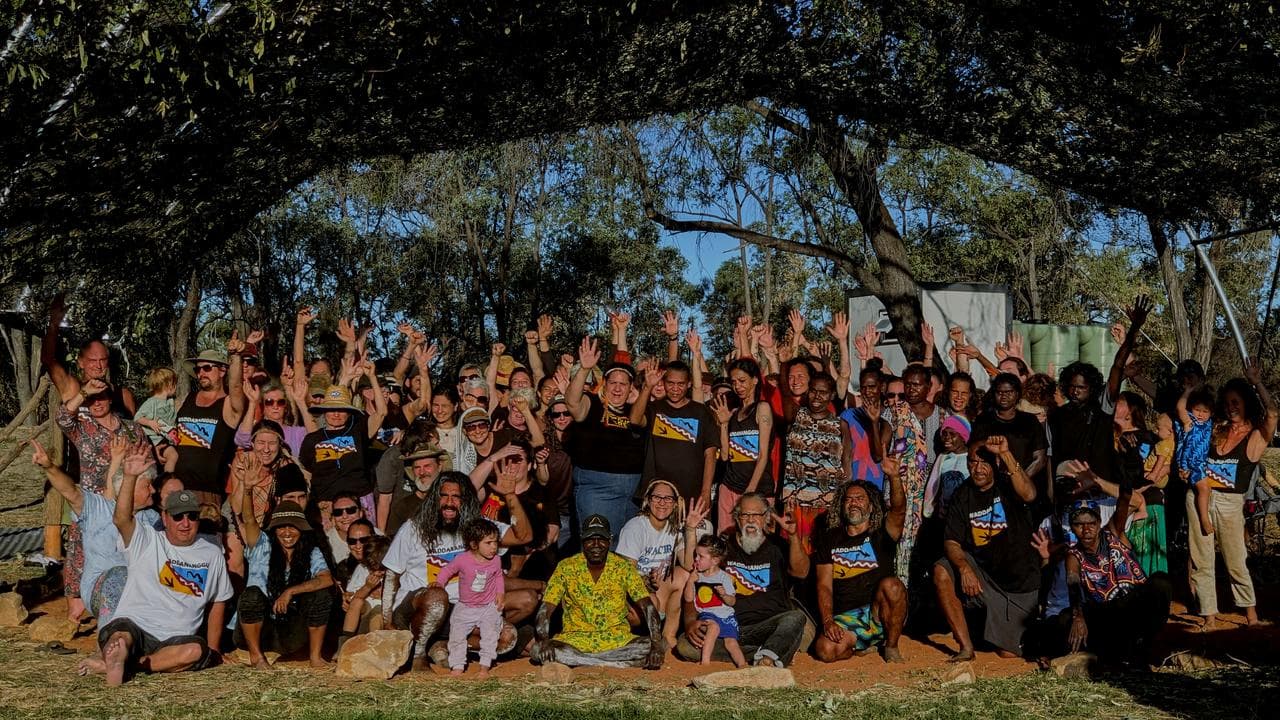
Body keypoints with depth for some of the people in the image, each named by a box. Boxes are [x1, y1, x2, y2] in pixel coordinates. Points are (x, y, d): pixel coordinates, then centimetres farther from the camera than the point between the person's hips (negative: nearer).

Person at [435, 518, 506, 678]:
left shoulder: (496, 560, -8)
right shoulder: (462, 559, -16)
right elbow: (447, 571, 1)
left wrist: (500, 593, 1)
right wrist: (438, 584, -12)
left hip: (489, 607, 0)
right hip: (465, 607, 0)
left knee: (490, 636, -12)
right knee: (457, 635, -3)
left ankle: (485, 666, -3)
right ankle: (457, 666, 9)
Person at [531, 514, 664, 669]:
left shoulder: (623, 568, -3)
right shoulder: (566, 568, -4)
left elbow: (648, 607, -8)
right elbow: (545, 609, -7)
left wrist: (657, 644, -25)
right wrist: (543, 642, -28)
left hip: (618, 641, 1)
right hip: (575, 641, 0)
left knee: (650, 648, -27)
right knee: (537, 651, -29)